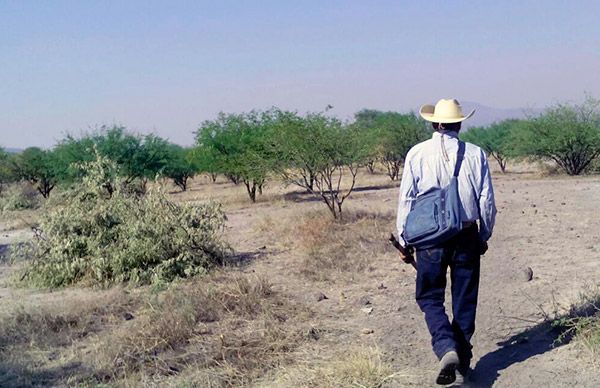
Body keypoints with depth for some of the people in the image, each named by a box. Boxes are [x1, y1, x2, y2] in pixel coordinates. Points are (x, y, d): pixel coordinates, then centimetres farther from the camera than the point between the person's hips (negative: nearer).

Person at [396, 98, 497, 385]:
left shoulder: (417, 154, -5)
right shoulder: (475, 154, -3)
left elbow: (406, 200, -4)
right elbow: (487, 202, 1)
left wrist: (403, 240, 5)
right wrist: (485, 236, 15)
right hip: (467, 236, 1)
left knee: (430, 298, 10)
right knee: (464, 299, 14)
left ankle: (446, 349, -12)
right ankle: (464, 358, 23)